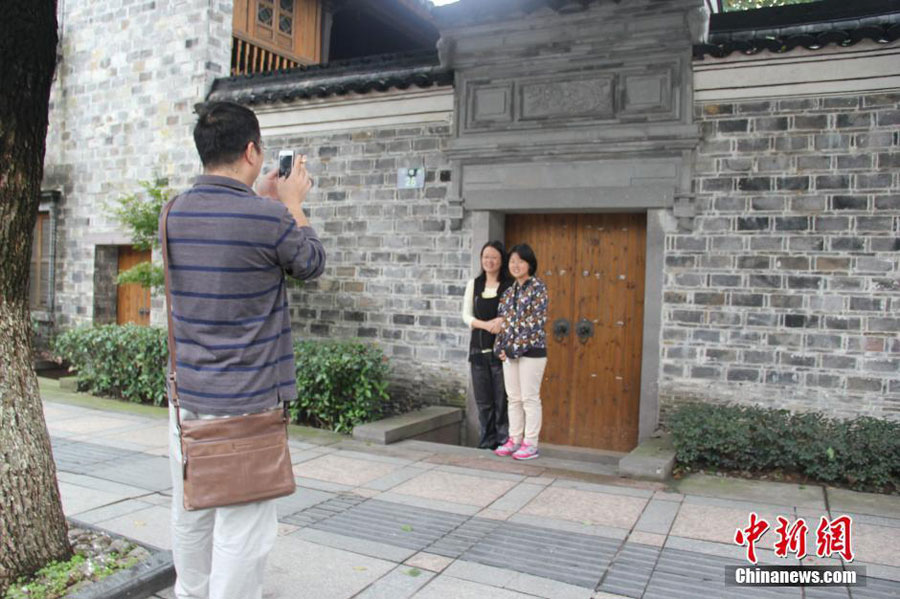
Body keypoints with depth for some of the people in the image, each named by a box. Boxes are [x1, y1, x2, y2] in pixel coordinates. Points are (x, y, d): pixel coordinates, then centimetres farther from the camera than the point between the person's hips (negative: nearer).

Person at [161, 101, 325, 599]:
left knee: (190, 516, 20)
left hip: (186, 394, 7)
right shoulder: (270, 218, -17)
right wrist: (292, 203, 13)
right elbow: (311, 263, 2)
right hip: (243, 400, -7)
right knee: (241, 531, 2)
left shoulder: (175, 212, 3)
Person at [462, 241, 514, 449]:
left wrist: (502, 320, -20)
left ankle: (504, 441, 10)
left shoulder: (510, 285, -2)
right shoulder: (473, 284, 10)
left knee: (502, 399, -2)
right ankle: (487, 442, 19)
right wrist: (486, 325, -10)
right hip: (479, 348, 4)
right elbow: (466, 315, 6)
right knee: (483, 400, 9)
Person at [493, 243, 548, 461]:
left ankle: (530, 444, 8)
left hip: (531, 351, -6)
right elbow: (503, 319, 13)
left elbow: (536, 321, -14)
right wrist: (501, 347, 1)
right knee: (513, 398, 11)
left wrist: (517, 347, -15)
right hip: (510, 353, 6)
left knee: (530, 399, 0)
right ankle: (514, 440, 21)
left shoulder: (538, 287, -7)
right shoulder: (509, 291, 12)